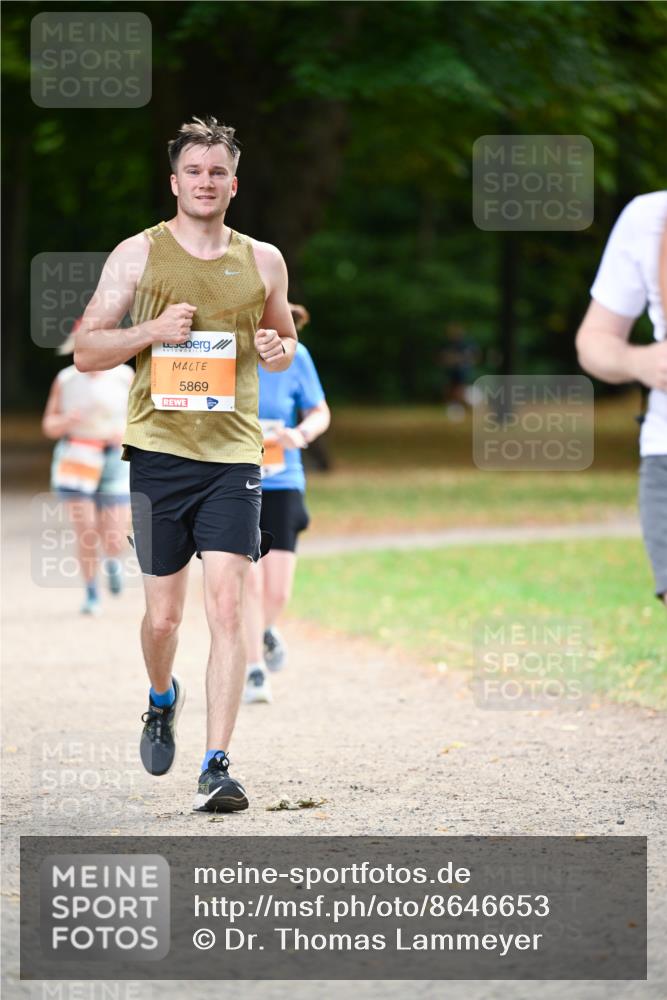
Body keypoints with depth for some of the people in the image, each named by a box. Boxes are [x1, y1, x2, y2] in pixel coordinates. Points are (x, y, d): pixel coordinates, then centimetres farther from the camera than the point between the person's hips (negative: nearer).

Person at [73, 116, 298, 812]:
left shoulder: (262, 261, 9)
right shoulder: (138, 255, 4)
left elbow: (285, 338, 24)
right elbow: (86, 351, 5)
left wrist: (278, 351, -1)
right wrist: (154, 331, -12)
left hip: (234, 454, 0)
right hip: (158, 450, 0)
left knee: (227, 606, -12)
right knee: (163, 613, 7)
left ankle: (216, 766, -13)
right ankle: (162, 700, 40)